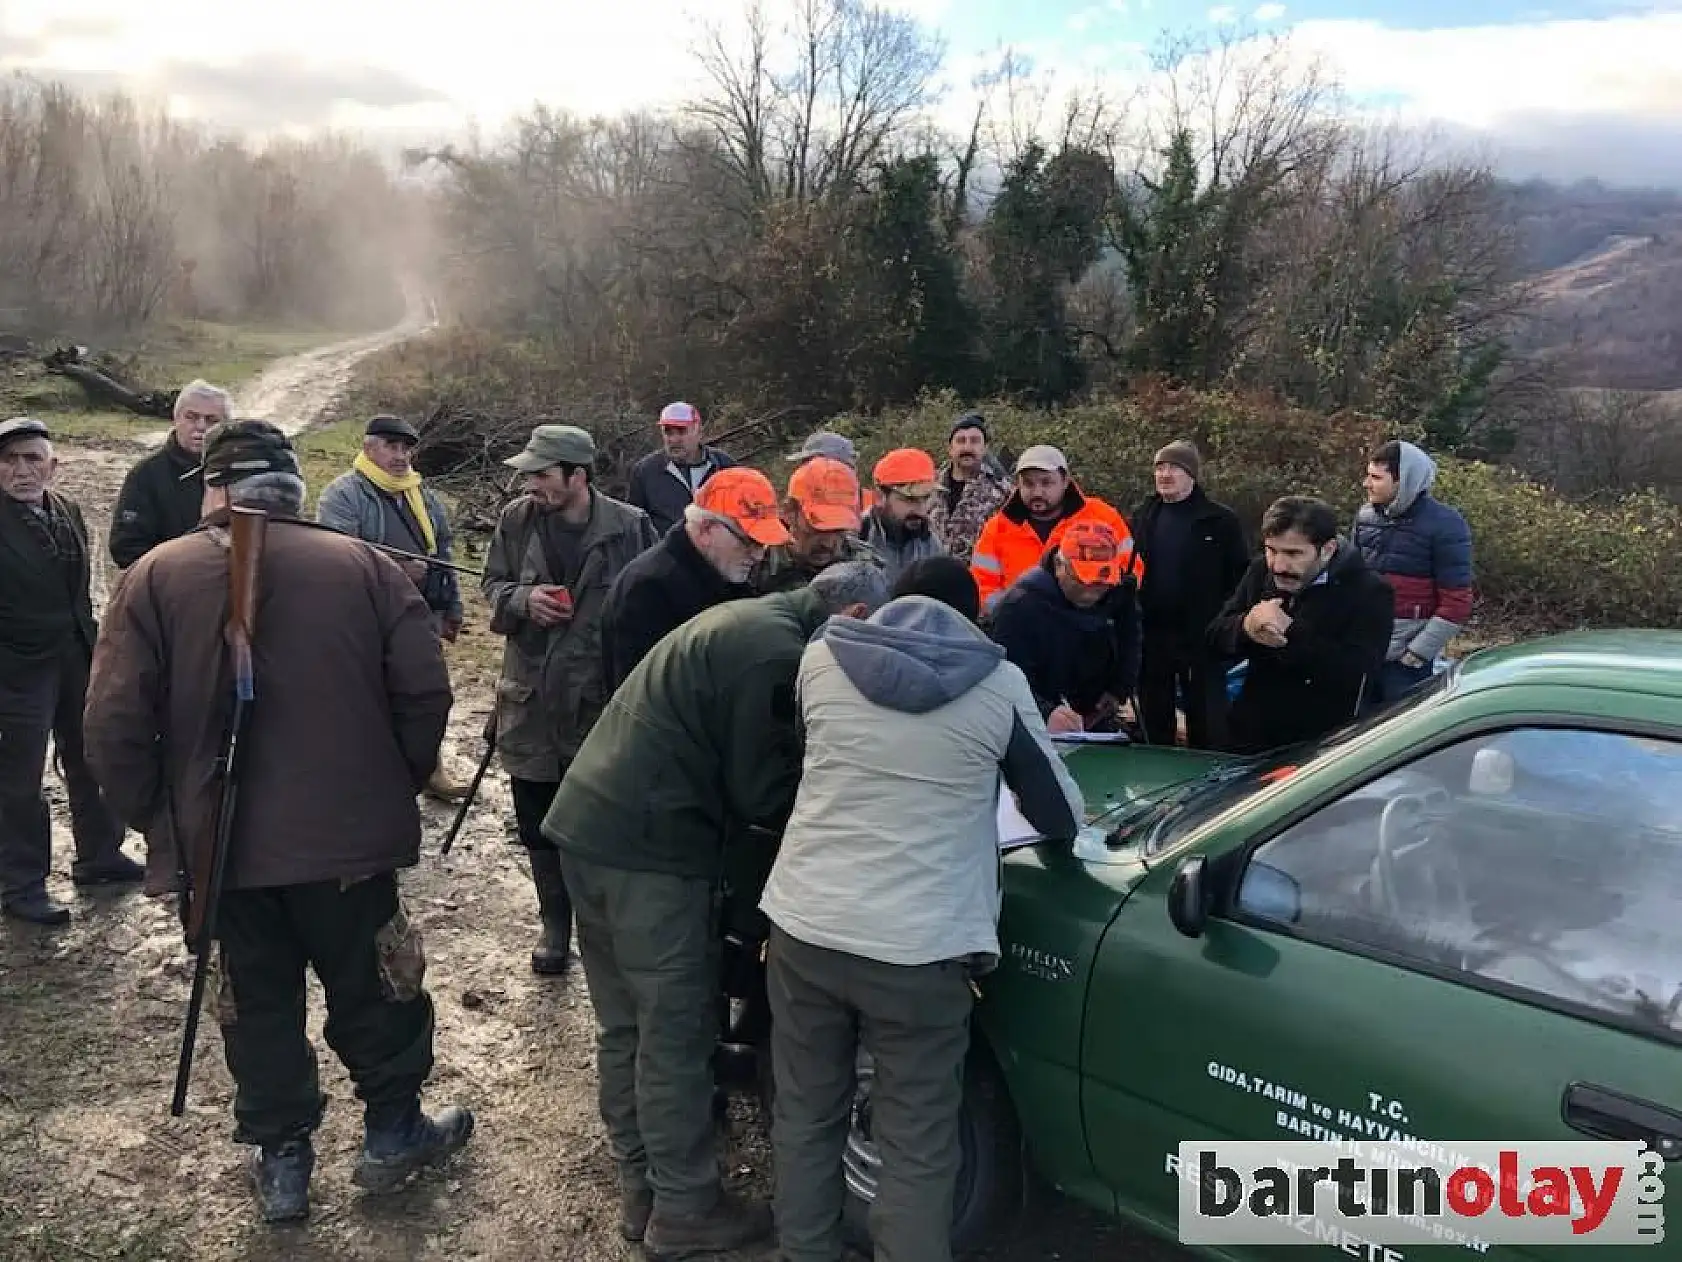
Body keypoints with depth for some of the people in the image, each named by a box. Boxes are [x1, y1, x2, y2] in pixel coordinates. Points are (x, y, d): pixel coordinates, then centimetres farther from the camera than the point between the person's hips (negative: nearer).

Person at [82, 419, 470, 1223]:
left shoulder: (156, 576, -6)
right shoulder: (363, 566, -5)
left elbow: (115, 726, -9)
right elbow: (424, 693, -7)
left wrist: (152, 817, 6)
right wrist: (398, 786, 8)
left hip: (222, 845, 0)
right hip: (348, 833, 0)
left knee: (257, 1004, 17)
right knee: (371, 989, 17)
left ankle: (281, 1160, 29)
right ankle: (393, 1132, 32)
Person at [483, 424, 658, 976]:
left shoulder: (630, 527, -12)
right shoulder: (517, 520, -2)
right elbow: (492, 583, 11)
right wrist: (522, 598, -13)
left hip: (601, 701, -4)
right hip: (531, 700, 4)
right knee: (538, 828, 16)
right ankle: (555, 925, 37)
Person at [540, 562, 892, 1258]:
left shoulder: (749, 619, 16)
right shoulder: (777, 653, -15)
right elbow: (761, 793, -13)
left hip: (590, 822, 10)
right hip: (648, 849, -10)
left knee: (627, 1028, 18)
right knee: (675, 1038, 4)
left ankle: (639, 1189, 31)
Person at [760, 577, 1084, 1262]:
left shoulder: (822, 657, 3)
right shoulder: (1000, 684, -4)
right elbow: (1061, 817, 7)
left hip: (804, 927, 3)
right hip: (919, 948, -3)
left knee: (805, 1119, 20)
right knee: (918, 1146, 11)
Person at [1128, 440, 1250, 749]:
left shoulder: (1220, 520, -2)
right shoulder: (1142, 517, 9)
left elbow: (1240, 578, -3)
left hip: (1202, 638, -3)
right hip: (1151, 636, 4)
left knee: (1208, 729, 2)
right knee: (1155, 724, 13)